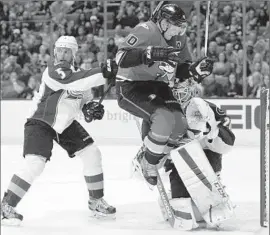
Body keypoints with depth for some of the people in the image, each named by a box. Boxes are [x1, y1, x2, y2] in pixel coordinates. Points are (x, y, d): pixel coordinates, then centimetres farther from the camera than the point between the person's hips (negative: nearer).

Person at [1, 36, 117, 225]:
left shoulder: (80, 75, 1)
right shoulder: (53, 71, -23)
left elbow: (84, 99, 13)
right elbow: (72, 82, -41)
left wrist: (91, 108, -10)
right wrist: (103, 75, -47)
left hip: (66, 124, 8)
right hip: (40, 123, -7)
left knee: (92, 153, 1)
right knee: (35, 165, -21)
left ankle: (96, 202, 15)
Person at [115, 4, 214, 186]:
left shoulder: (173, 40, 11)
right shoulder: (145, 31, -18)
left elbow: (176, 71, 20)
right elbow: (121, 58, -31)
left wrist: (195, 69, 2)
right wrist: (153, 54, -43)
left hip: (156, 87, 9)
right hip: (131, 87, -9)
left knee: (180, 124, -7)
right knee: (164, 119, -28)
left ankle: (158, 161, 16)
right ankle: (148, 164, -8)